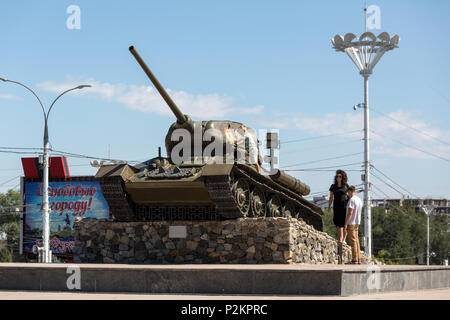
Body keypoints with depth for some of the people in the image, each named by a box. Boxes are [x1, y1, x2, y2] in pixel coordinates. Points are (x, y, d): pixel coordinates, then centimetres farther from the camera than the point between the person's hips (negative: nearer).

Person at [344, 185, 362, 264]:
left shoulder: (352, 200, -15)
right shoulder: (359, 200, 11)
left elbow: (350, 213, -20)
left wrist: (346, 224, -18)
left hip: (351, 223, -8)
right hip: (357, 223, 8)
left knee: (352, 241, -7)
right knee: (356, 241, 11)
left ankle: (354, 260, -7)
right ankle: (358, 259, 11)